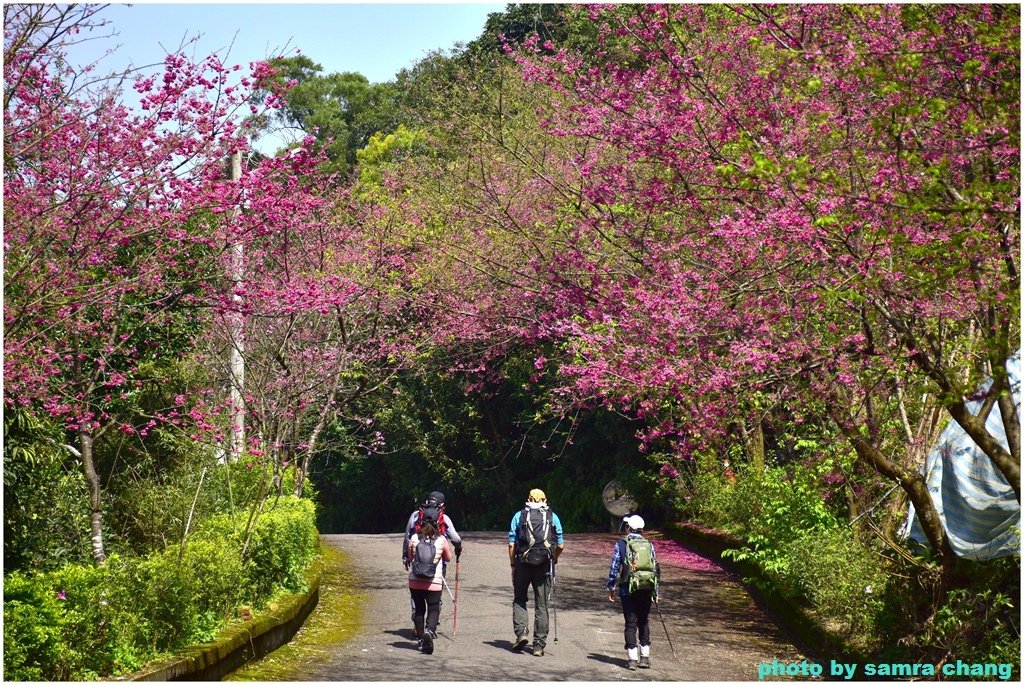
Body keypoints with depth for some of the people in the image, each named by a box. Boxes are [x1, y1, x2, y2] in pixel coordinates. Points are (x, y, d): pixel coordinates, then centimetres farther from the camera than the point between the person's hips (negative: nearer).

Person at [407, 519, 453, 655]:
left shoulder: (414, 538, 1)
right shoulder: (441, 540, -2)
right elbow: (448, 558, 14)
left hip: (415, 581, 2)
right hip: (434, 582, -2)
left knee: (418, 610, 13)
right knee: (433, 609, 3)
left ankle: (421, 639, 15)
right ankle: (430, 630, -25)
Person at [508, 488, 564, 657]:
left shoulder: (519, 516, 5)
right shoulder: (553, 517, 8)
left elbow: (512, 543, 1)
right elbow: (561, 545, 7)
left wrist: (512, 564, 9)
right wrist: (554, 560, 22)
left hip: (523, 563, -1)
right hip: (544, 566, 1)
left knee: (519, 600, 15)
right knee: (541, 605, 6)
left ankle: (521, 632, -4)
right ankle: (539, 645, 6)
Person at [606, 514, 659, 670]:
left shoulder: (621, 545, -3)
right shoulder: (649, 545, 5)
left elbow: (614, 568, -3)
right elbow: (655, 568, 7)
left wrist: (611, 588, 8)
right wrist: (655, 591, 13)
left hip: (628, 590, -2)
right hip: (646, 590, 2)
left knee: (631, 623, 2)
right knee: (644, 622, 15)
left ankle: (632, 658, -2)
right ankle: (645, 657, 14)